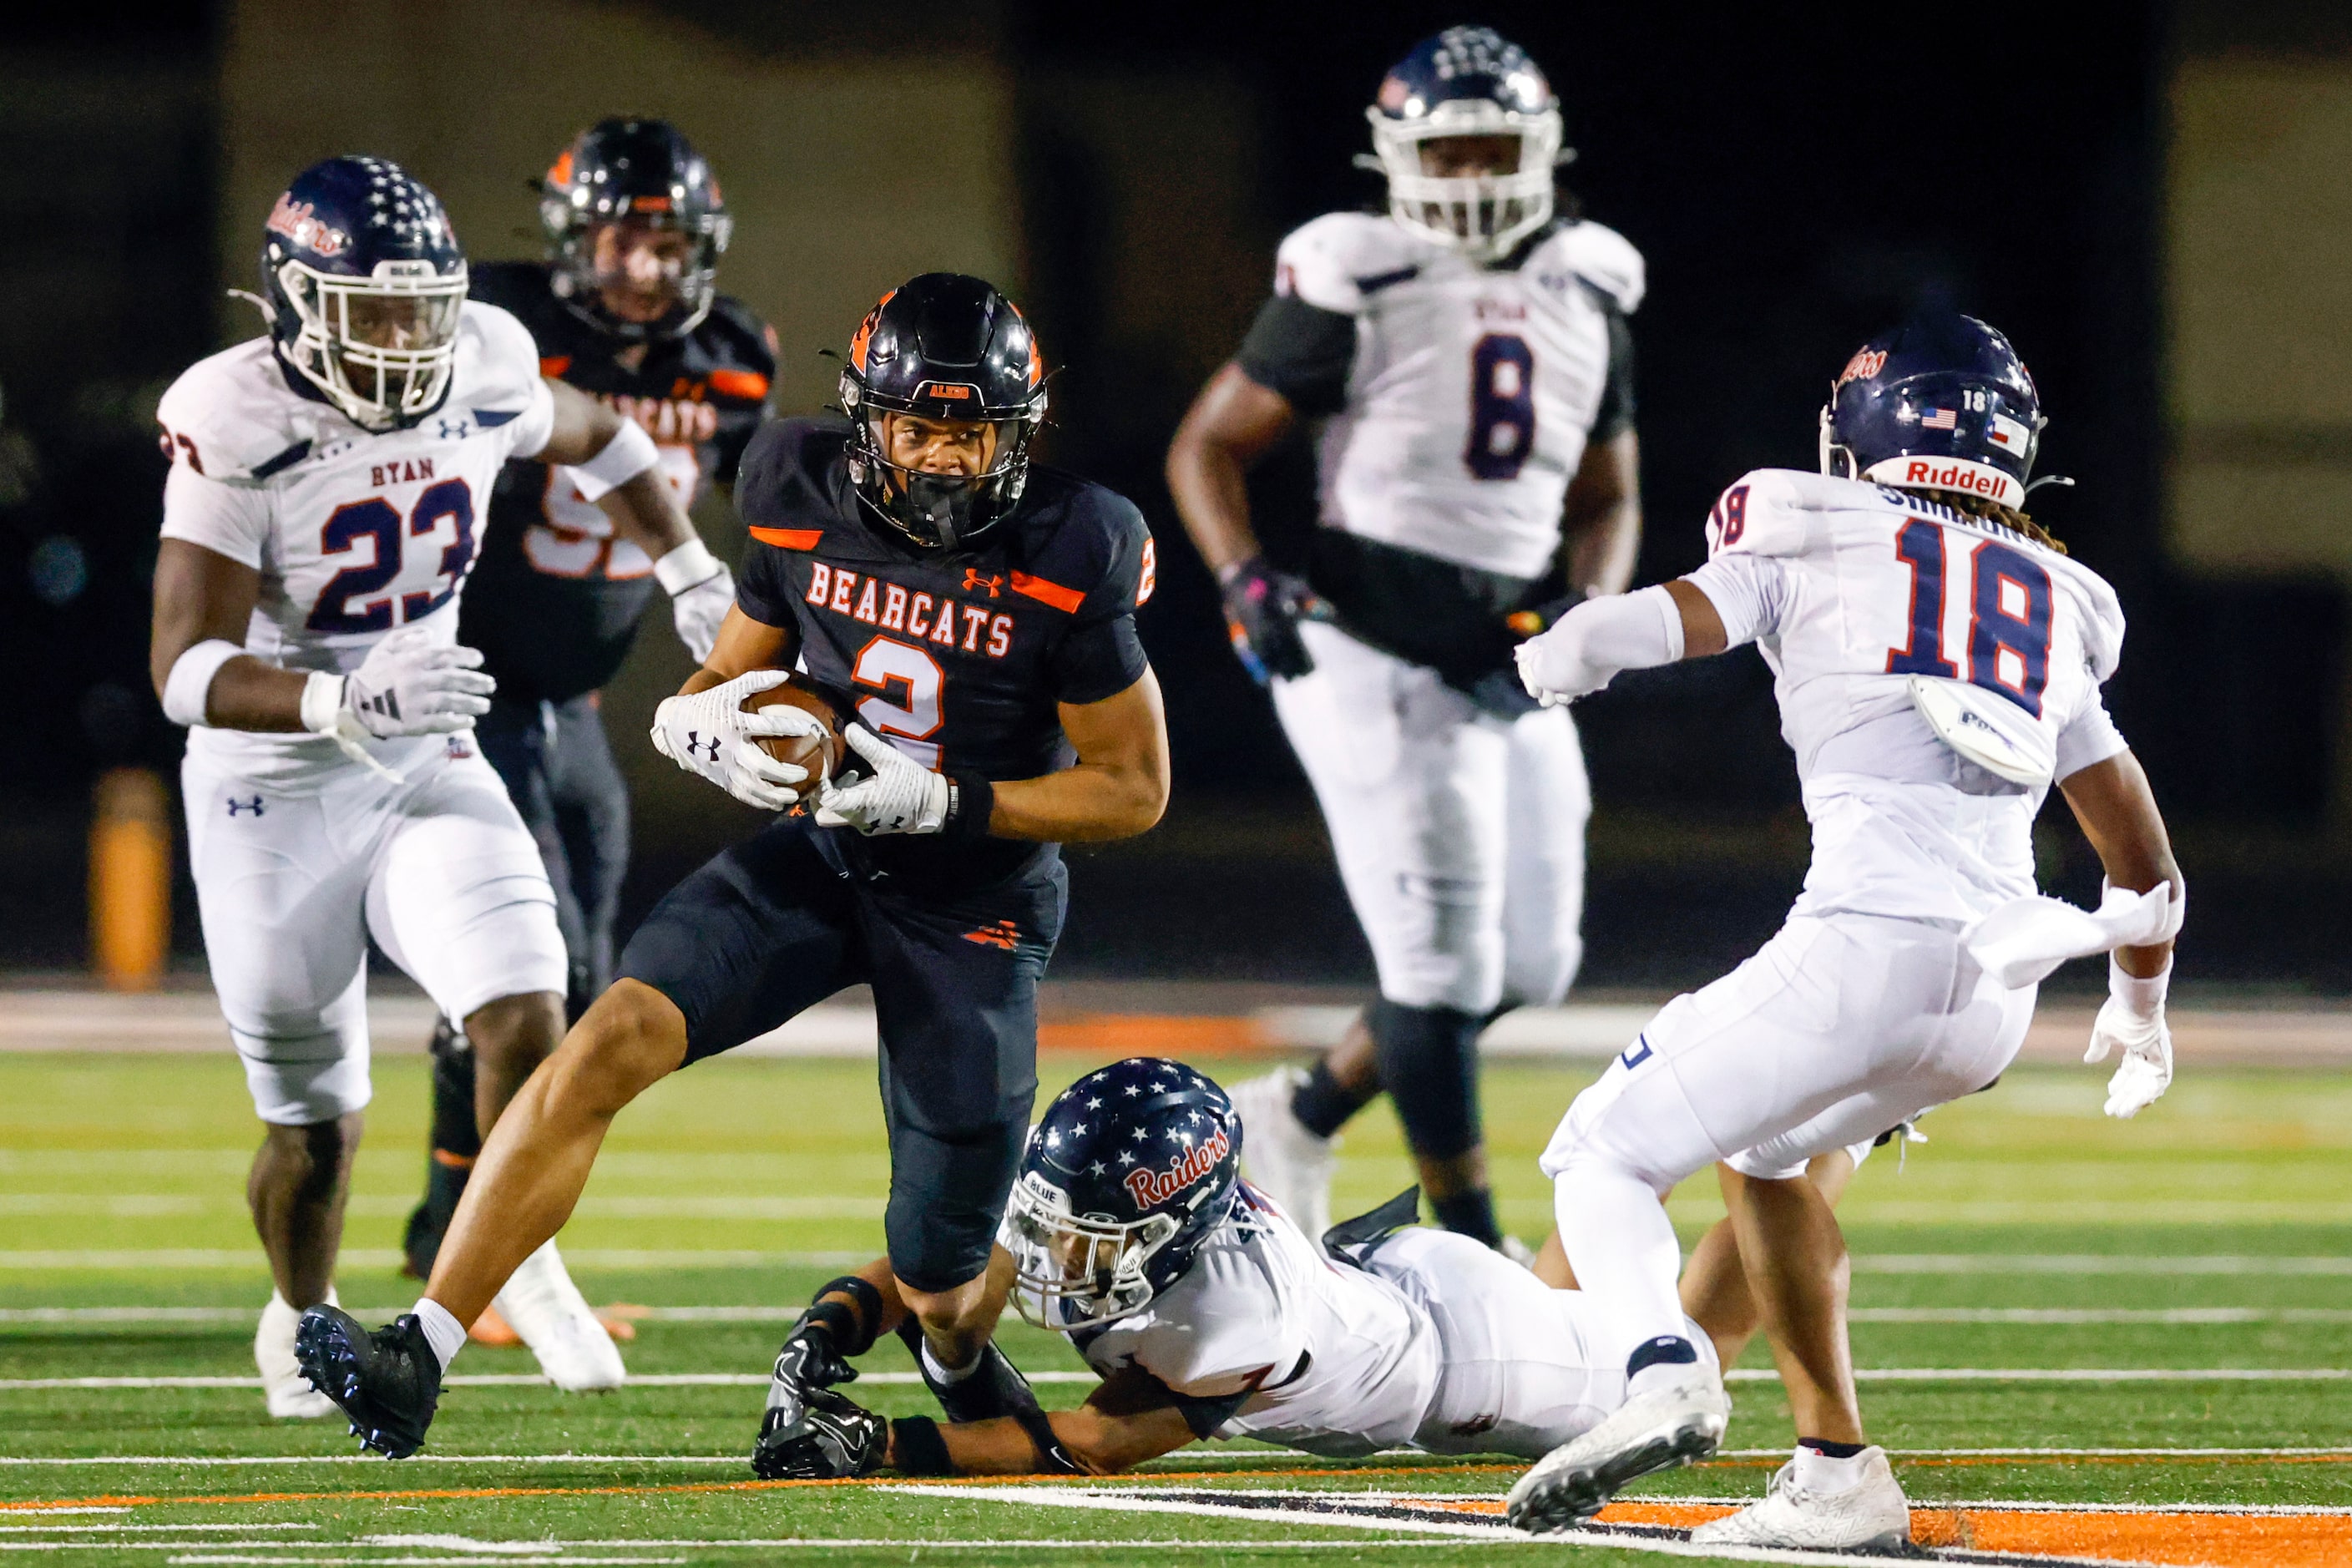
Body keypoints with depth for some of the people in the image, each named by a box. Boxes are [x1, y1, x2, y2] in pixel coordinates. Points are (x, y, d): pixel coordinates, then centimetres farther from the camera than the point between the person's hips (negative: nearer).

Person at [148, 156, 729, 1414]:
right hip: (275, 792, -3)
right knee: (315, 1127, 8)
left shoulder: (482, 373, -8)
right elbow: (186, 667, -28)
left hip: (428, 768, 3)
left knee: (525, 1018, -21)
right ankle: (301, 1322, 38)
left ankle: (524, 1258, 4)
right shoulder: (238, 426, -22)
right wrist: (344, 703, -43)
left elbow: (593, 439, 18)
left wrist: (695, 578, 18)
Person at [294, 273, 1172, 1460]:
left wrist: (943, 803, -22)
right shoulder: (806, 499, -7)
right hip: (816, 852, 2)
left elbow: (1134, 787, -10)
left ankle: (960, 1352, 44)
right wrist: (702, 720, -17)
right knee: (610, 1041, -25)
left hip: (973, 901, -2)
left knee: (937, 1286, 2)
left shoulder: (1070, 558, -17)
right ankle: (414, 1365, -27)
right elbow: (737, 669, 8)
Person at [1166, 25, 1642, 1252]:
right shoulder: (1355, 287, -7)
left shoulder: (1590, 297, 10)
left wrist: (1586, 605, -1)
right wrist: (1245, 582, -17)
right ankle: (1472, 1252, 2)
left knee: (1528, 963, 6)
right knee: (1442, 957, -8)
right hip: (1375, 650, -6)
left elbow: (1609, 503, 19)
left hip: (1513, 662, 6)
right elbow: (1207, 448, -1)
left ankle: (1303, 1113, 28)